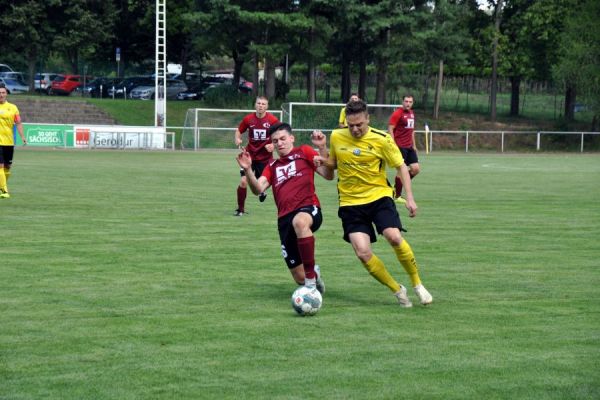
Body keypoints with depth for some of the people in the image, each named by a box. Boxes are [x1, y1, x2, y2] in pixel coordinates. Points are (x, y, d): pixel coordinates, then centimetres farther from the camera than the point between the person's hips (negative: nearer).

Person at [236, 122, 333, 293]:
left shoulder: (304, 152, 12)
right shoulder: (272, 166, 22)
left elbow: (328, 175, 1)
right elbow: (258, 189, 5)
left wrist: (322, 148, -11)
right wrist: (248, 170, -11)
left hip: (309, 209, -4)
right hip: (285, 219, 5)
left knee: (300, 221, -45)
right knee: (300, 279, 2)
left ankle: (311, 280, -37)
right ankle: (314, 273, 42)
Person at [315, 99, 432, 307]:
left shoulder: (381, 139, -8)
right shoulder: (336, 137, 0)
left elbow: (401, 166, 1)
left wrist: (409, 198, -8)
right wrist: (324, 161, -5)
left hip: (379, 196, -2)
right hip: (350, 202, 2)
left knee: (394, 237, -25)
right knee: (363, 253, -14)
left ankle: (417, 284, -3)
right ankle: (398, 290, 6)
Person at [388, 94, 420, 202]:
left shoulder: (411, 113, 13)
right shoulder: (397, 113, -11)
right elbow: (390, 129, -14)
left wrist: (414, 145, 21)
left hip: (409, 147, 8)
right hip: (400, 147, -8)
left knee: (416, 169, 3)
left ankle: (399, 184, 21)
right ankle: (397, 195, 7)